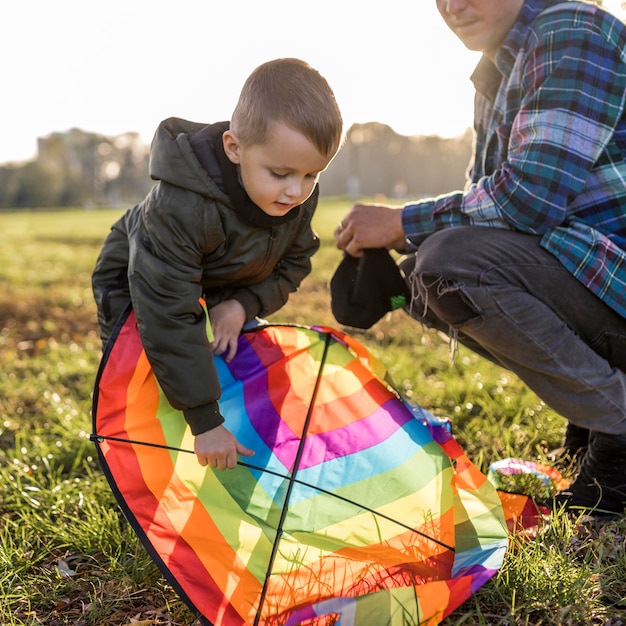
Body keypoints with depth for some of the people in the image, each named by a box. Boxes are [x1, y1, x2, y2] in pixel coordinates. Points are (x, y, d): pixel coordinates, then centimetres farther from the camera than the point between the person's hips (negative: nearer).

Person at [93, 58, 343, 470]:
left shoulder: (300, 197, -26)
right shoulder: (181, 208, -45)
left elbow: (293, 264, -9)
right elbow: (169, 317, -44)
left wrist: (245, 305, -29)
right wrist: (205, 420, -43)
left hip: (226, 294, 5)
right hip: (136, 292, -5)